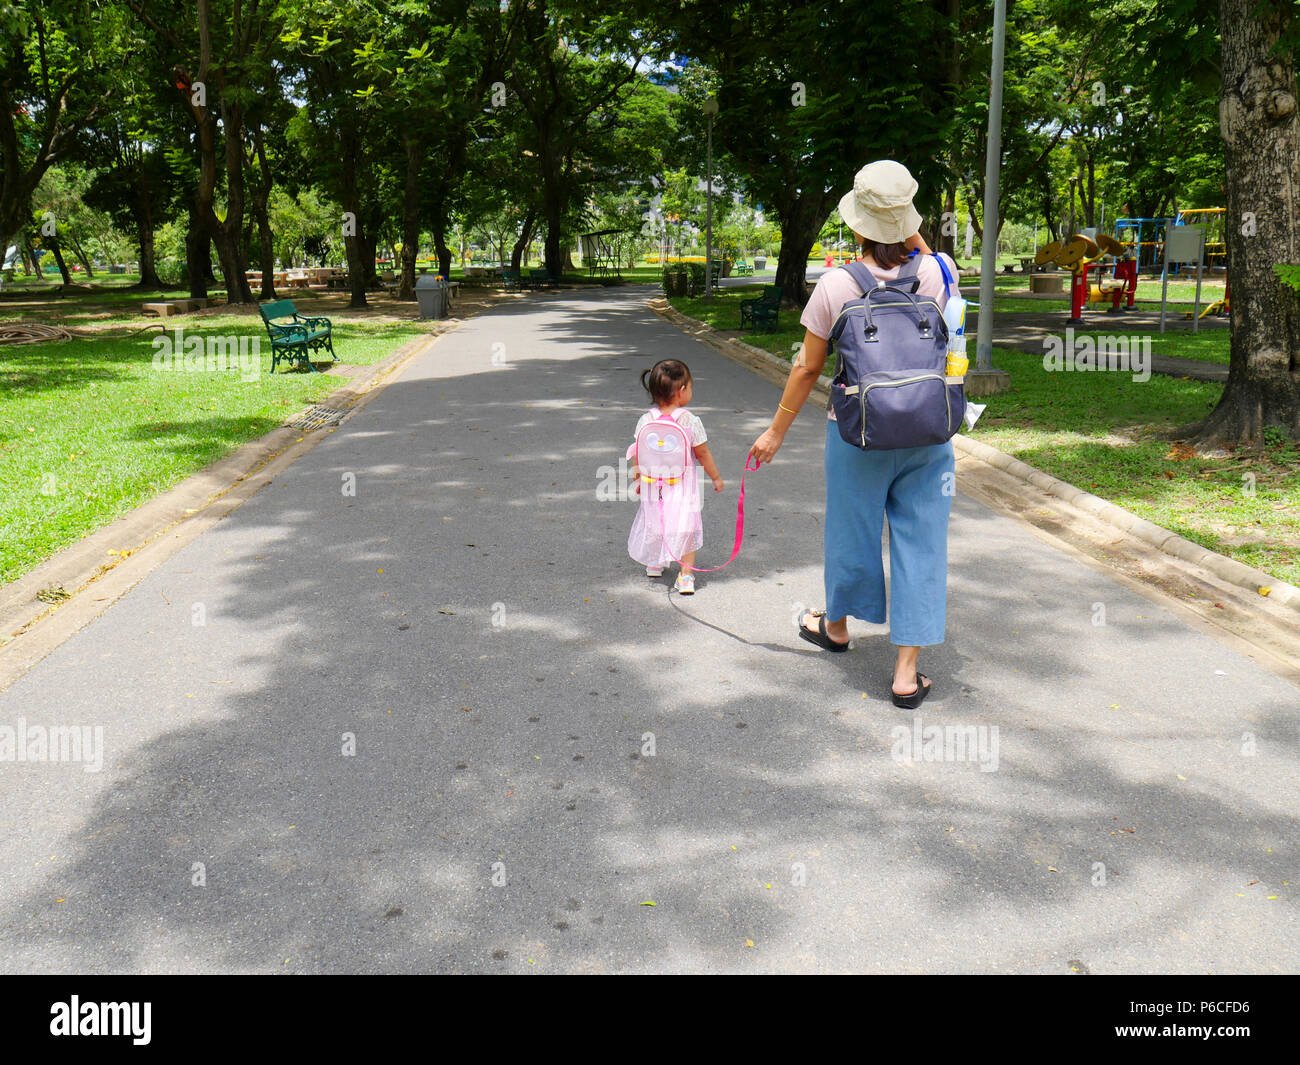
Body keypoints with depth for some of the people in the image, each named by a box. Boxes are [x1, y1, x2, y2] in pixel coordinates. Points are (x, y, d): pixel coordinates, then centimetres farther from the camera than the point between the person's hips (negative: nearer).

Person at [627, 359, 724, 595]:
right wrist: (716, 477, 9)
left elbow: (638, 453, 0)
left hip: (653, 483, 3)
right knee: (685, 525, 3)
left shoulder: (646, 420, -7)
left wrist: (637, 479, 14)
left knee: (654, 521, 21)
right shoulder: (690, 421, -13)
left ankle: (655, 564, 39)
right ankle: (686, 574, -1)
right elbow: (702, 453, -5)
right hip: (683, 483, -3)